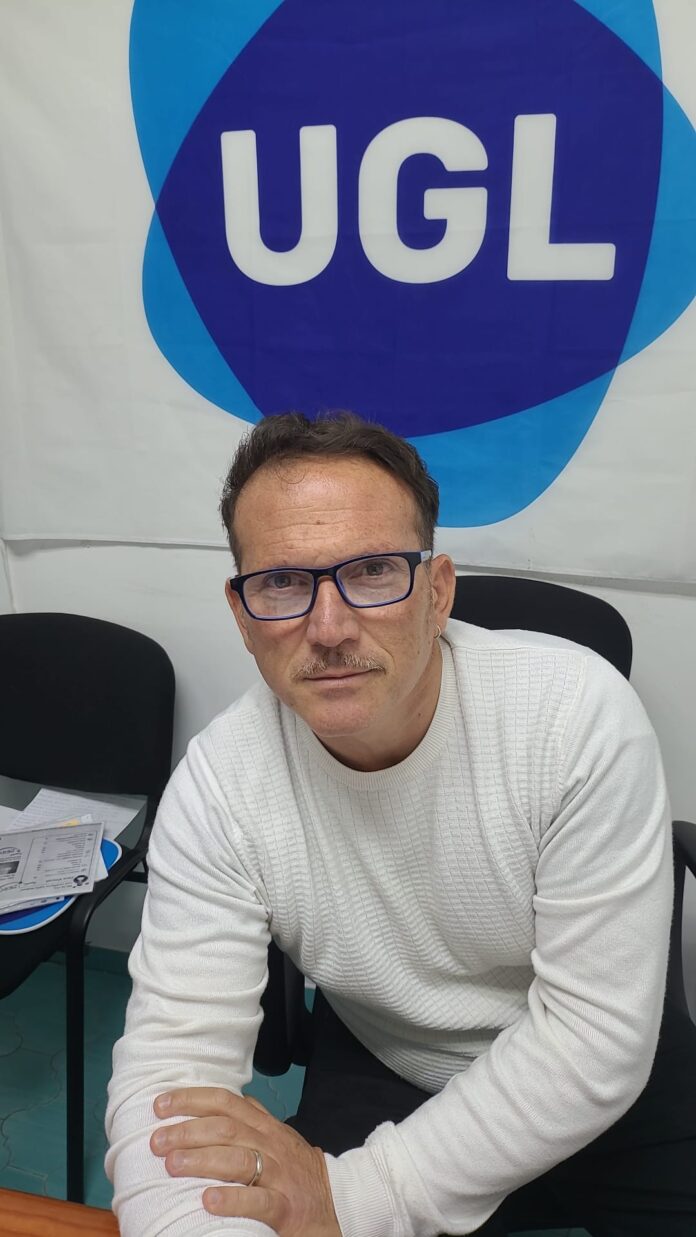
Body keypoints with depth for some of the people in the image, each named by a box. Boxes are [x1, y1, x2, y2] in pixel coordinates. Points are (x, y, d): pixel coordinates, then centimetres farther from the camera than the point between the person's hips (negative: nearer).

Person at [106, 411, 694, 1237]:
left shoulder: (581, 713, -26)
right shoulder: (218, 787, -21)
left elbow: (595, 1030, -23)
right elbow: (170, 1066, -21)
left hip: (603, 1069, 0)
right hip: (382, 1070, 1)